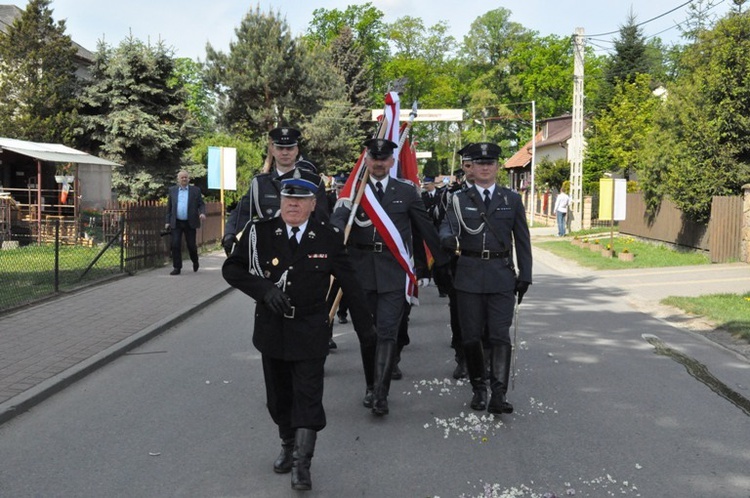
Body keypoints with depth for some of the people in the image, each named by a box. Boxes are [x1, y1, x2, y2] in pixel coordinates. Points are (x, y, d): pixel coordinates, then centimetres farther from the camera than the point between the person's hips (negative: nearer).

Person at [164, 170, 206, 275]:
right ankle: (177, 268, 1)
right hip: (176, 223, 1)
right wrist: (167, 221, 5)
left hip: (190, 223, -1)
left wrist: (202, 213, -16)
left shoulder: (195, 190, 5)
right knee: (175, 245, -6)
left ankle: (195, 262, 32)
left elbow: (201, 204, 4)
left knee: (191, 245, 3)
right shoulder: (172, 190, 8)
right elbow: (169, 207, 11)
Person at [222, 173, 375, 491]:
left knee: (308, 397, -4)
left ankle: (301, 463, 4)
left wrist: (366, 329, 3)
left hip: (310, 332, -2)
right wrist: (263, 288, -20)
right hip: (272, 330, 2)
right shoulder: (260, 232, -5)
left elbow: (350, 286, -1)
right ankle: (288, 446, 37)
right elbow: (231, 269, -3)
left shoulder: (329, 238, -7)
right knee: (279, 396, 16)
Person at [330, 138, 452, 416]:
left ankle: (381, 394, -7)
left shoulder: (406, 191, 6)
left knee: (387, 332, -9)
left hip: (393, 273, -2)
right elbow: (337, 219, -13)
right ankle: (372, 385, 29)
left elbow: (426, 228, 11)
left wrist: (441, 264, 15)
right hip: (361, 271, 2)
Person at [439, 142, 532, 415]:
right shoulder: (460, 199, 7)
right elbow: (447, 226, -9)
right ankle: (478, 389, 21)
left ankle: (498, 395, -11)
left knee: (500, 336, -8)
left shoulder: (512, 199, 9)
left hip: (501, 275, 0)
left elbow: (522, 240, 10)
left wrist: (525, 275, 5)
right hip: (469, 275, 1)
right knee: (471, 336, 6)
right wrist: (448, 239, -33)